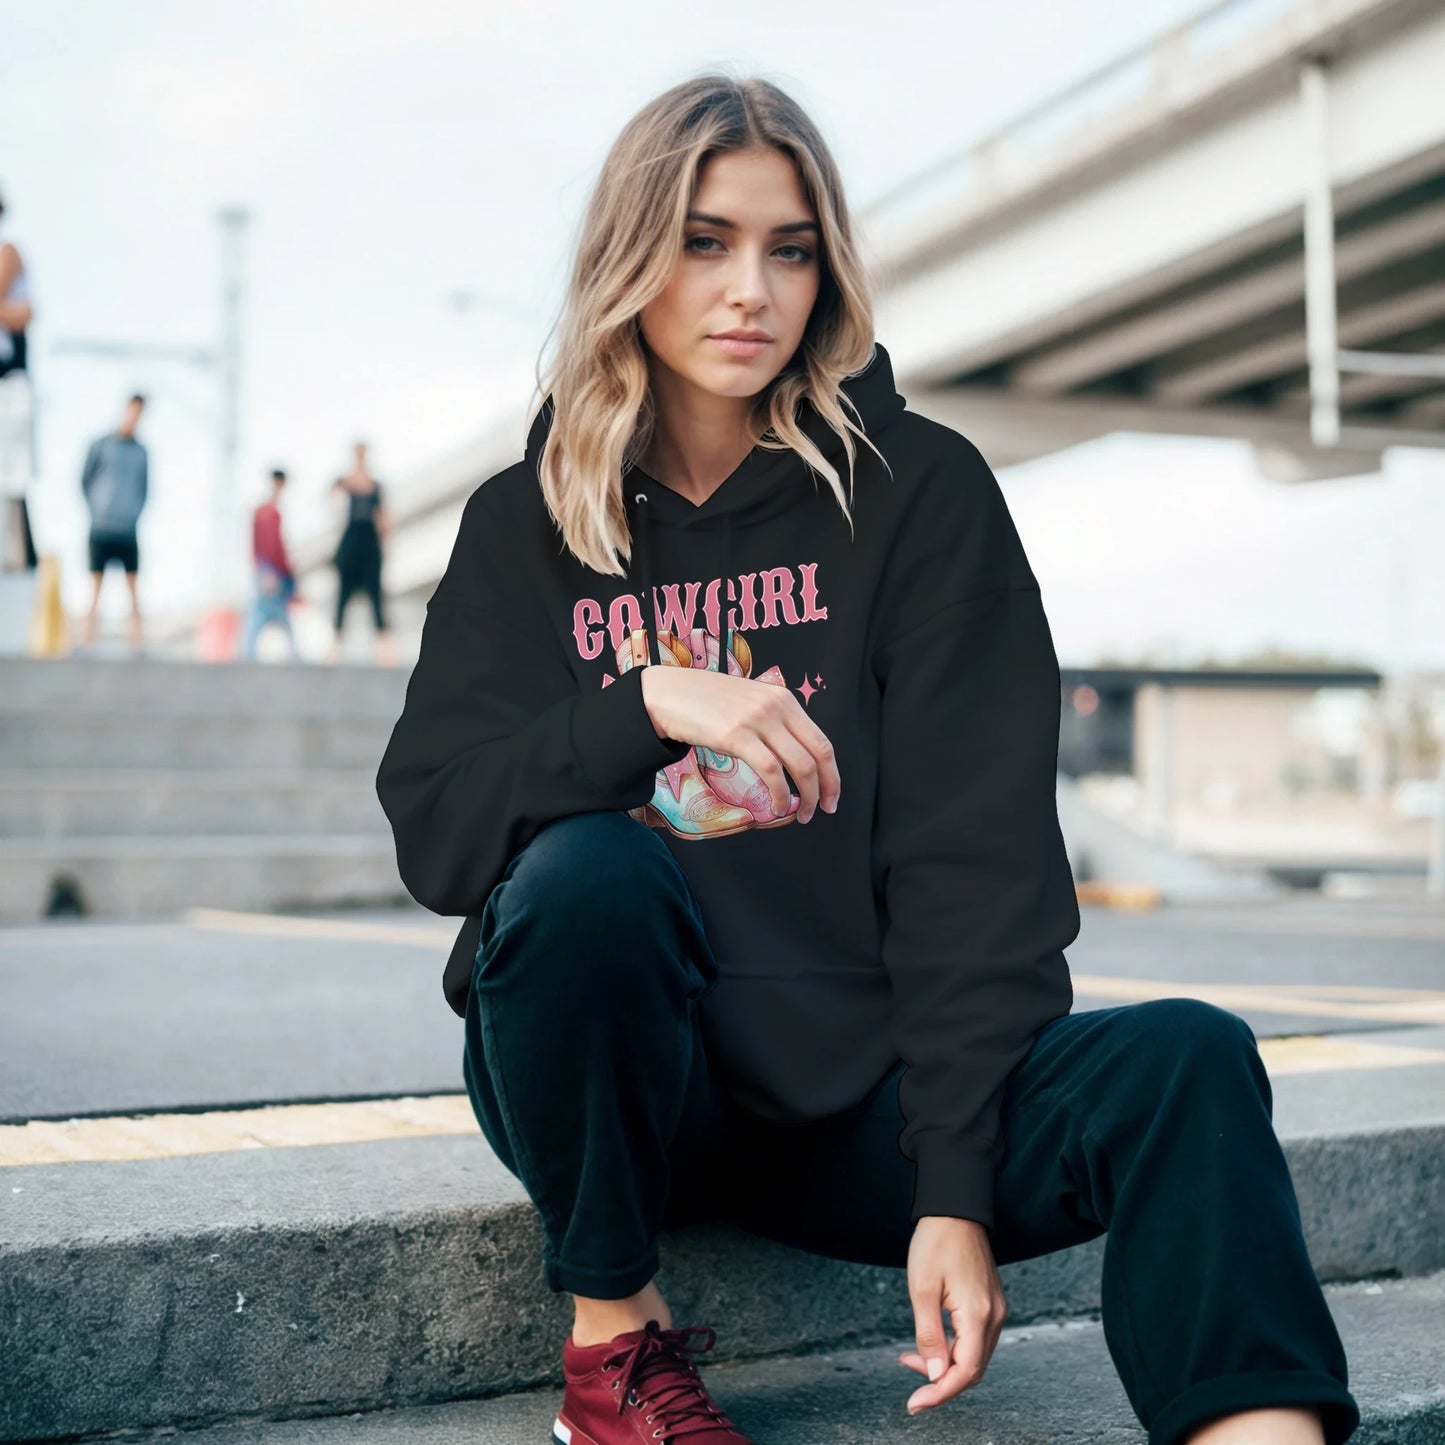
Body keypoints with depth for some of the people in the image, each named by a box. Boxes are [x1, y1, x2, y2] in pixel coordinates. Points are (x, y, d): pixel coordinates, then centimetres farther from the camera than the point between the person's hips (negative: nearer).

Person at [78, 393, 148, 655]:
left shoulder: (141, 451, 10)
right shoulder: (100, 445, 2)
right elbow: (85, 479, 7)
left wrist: (135, 511, 5)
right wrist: (95, 508, 0)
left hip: (128, 529, 2)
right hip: (100, 527, -2)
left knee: (133, 582, -1)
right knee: (96, 580, -1)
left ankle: (137, 632, 1)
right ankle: (88, 633, 2)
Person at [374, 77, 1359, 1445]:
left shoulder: (918, 489, 0)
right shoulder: (524, 524, 5)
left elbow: (975, 846, -8)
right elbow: (432, 827, -5)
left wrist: (955, 1187, -18)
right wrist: (645, 704, -23)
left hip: (851, 1080, 0)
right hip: (614, 1080, 1)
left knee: (1187, 1062, -26)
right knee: (582, 872, -32)